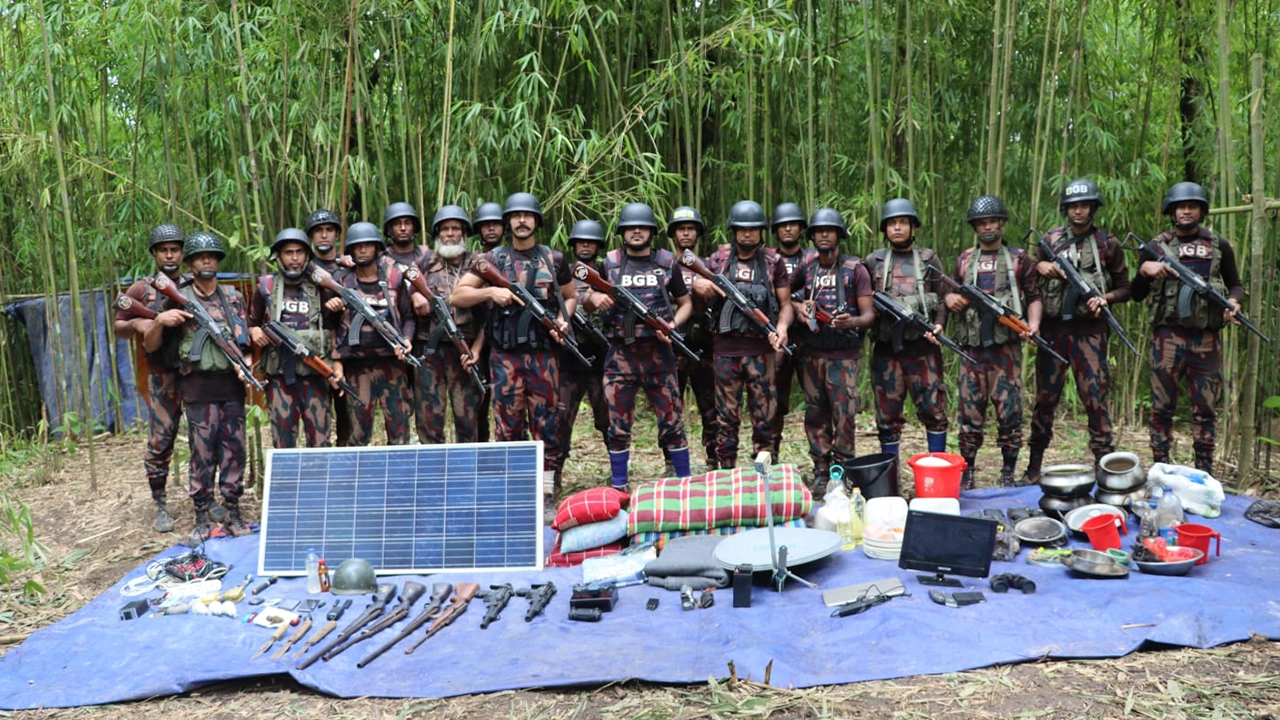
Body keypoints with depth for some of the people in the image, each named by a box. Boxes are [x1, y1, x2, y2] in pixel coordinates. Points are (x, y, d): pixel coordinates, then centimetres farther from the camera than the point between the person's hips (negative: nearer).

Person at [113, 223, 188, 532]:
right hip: (163, 376, -1)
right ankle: (160, 506, 11)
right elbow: (118, 329, 7)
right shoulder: (141, 290, 3)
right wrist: (136, 324, -14)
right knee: (160, 442, 0)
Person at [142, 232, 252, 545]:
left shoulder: (234, 297, 9)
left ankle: (233, 515, 17)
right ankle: (202, 520, 13)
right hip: (199, 390, -2)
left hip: (232, 387, 3)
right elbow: (150, 346, 3)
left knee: (234, 452, 7)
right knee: (202, 455, 1)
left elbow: (245, 338, 13)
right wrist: (159, 321, -16)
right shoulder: (178, 300, 2)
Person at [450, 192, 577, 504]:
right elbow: (456, 296, 3)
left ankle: (548, 490, 12)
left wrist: (562, 320, -1)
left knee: (546, 421, 3)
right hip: (504, 354, 0)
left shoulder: (554, 259, 8)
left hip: (544, 353, 1)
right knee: (508, 423, 3)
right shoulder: (492, 260, 5)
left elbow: (571, 296, 19)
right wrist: (490, 292, -14)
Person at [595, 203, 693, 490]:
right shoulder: (609, 263, 8)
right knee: (618, 425, 5)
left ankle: (685, 483, 15)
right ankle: (619, 487, 16)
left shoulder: (667, 262, 7)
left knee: (672, 422, 3)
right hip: (621, 355, 1)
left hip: (658, 353, -1)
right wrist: (595, 298, -8)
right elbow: (587, 298, 16)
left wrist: (672, 325, -7)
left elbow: (685, 303, 12)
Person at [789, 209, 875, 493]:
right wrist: (798, 308, 1)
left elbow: (869, 314, -3)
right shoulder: (805, 268, 9)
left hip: (843, 355, -3)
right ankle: (821, 473, 16)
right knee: (816, 415, 8)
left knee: (844, 414, -5)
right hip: (810, 354, 3)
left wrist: (852, 322, -25)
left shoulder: (855, 269, 0)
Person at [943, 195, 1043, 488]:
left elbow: (1033, 296, 6)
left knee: (1009, 411, 0)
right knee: (970, 411, 4)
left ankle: (1008, 475, 10)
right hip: (972, 347, 2)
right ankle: (966, 473, 12)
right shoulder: (964, 260, 14)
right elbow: (952, 293, 21)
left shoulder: (1018, 258, 8)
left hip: (1006, 346, -2)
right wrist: (950, 298, -3)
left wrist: (1034, 323, -12)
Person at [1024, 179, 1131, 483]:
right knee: (1045, 397, 7)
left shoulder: (1108, 244, 3)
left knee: (1096, 397, -4)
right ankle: (1034, 464, 16)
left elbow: (1124, 288, 8)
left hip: (1090, 330, -2)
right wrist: (1040, 266, -4)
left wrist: (1105, 298, -13)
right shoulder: (1050, 240, 8)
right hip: (1053, 329, 2)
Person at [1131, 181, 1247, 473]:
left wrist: (1233, 301, -7)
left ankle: (1204, 473, 14)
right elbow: (1137, 295, 8)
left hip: (1207, 339, 1)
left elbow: (1236, 285, 15)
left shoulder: (1219, 246, 9)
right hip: (1168, 337, -1)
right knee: (1162, 408, 3)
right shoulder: (1157, 246, 7)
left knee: (1205, 410, 6)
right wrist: (1145, 269, -11)